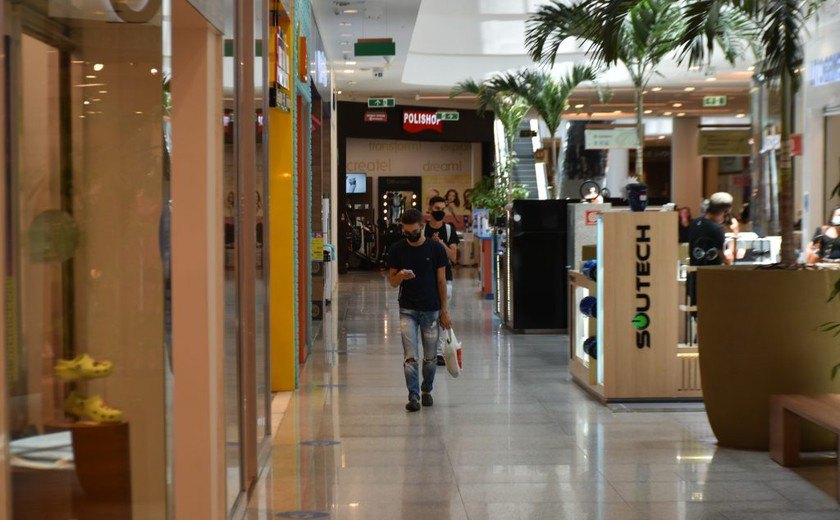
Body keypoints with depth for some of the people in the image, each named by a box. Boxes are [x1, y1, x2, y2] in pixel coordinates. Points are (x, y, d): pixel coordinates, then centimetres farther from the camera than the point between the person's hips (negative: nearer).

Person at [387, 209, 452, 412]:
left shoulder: (436, 248, -2)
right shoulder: (397, 250, 0)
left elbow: (441, 280, 3)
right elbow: (392, 282, 5)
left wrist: (444, 310, 1)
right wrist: (400, 276, -19)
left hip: (431, 310, 0)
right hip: (408, 310, 0)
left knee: (430, 358, 7)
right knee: (410, 357, -9)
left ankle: (427, 391, 27)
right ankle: (413, 396, -7)